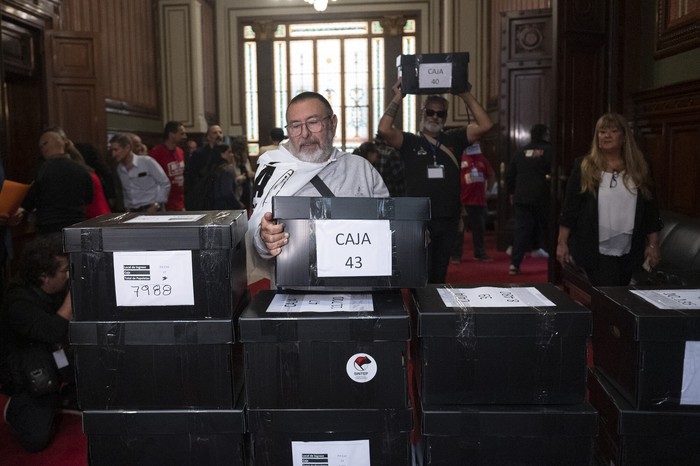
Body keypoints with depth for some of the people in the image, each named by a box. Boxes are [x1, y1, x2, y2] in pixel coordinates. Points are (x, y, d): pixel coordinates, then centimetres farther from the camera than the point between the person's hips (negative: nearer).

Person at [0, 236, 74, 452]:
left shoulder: (60, 288, -5)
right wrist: (74, 291, -36)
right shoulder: (18, 303, -27)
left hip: (64, 368, 7)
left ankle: (58, 399, 16)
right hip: (33, 382, -6)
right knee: (37, 439, -17)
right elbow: (56, 332, -40)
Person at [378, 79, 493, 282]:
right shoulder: (410, 142, 2)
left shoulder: (453, 140, 11)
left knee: (439, 276, 14)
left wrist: (465, 95, -3)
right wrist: (397, 98, -10)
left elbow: (484, 125, 1)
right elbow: (384, 129, -14)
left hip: (448, 221, 3)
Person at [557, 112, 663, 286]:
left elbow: (651, 209, 8)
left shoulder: (639, 169, 6)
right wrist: (562, 243, -6)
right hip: (596, 250, -3)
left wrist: (653, 245, 5)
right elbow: (570, 207, -3)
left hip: (629, 252, 3)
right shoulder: (584, 167, -1)